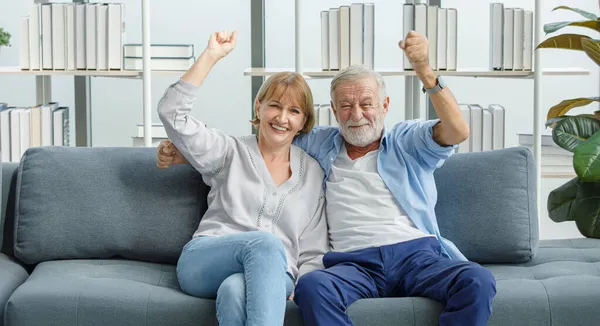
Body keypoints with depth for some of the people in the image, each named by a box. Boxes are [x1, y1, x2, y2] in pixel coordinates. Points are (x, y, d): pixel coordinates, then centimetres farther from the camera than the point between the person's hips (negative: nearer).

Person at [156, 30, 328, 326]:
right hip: (202, 264, -1)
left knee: (235, 288, -37)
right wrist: (211, 55, 1)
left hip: (271, 273, 1)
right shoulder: (231, 153, 14)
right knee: (266, 242, -35)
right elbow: (172, 113, 2)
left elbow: (313, 252, 15)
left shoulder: (313, 174, 18)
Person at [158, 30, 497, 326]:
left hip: (418, 253, 0)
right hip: (355, 263, 1)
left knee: (478, 281, -33)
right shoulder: (320, 144, 23)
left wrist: (424, 70, -18)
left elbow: (457, 131, -3)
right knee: (311, 287, -35)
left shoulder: (407, 141, 15)